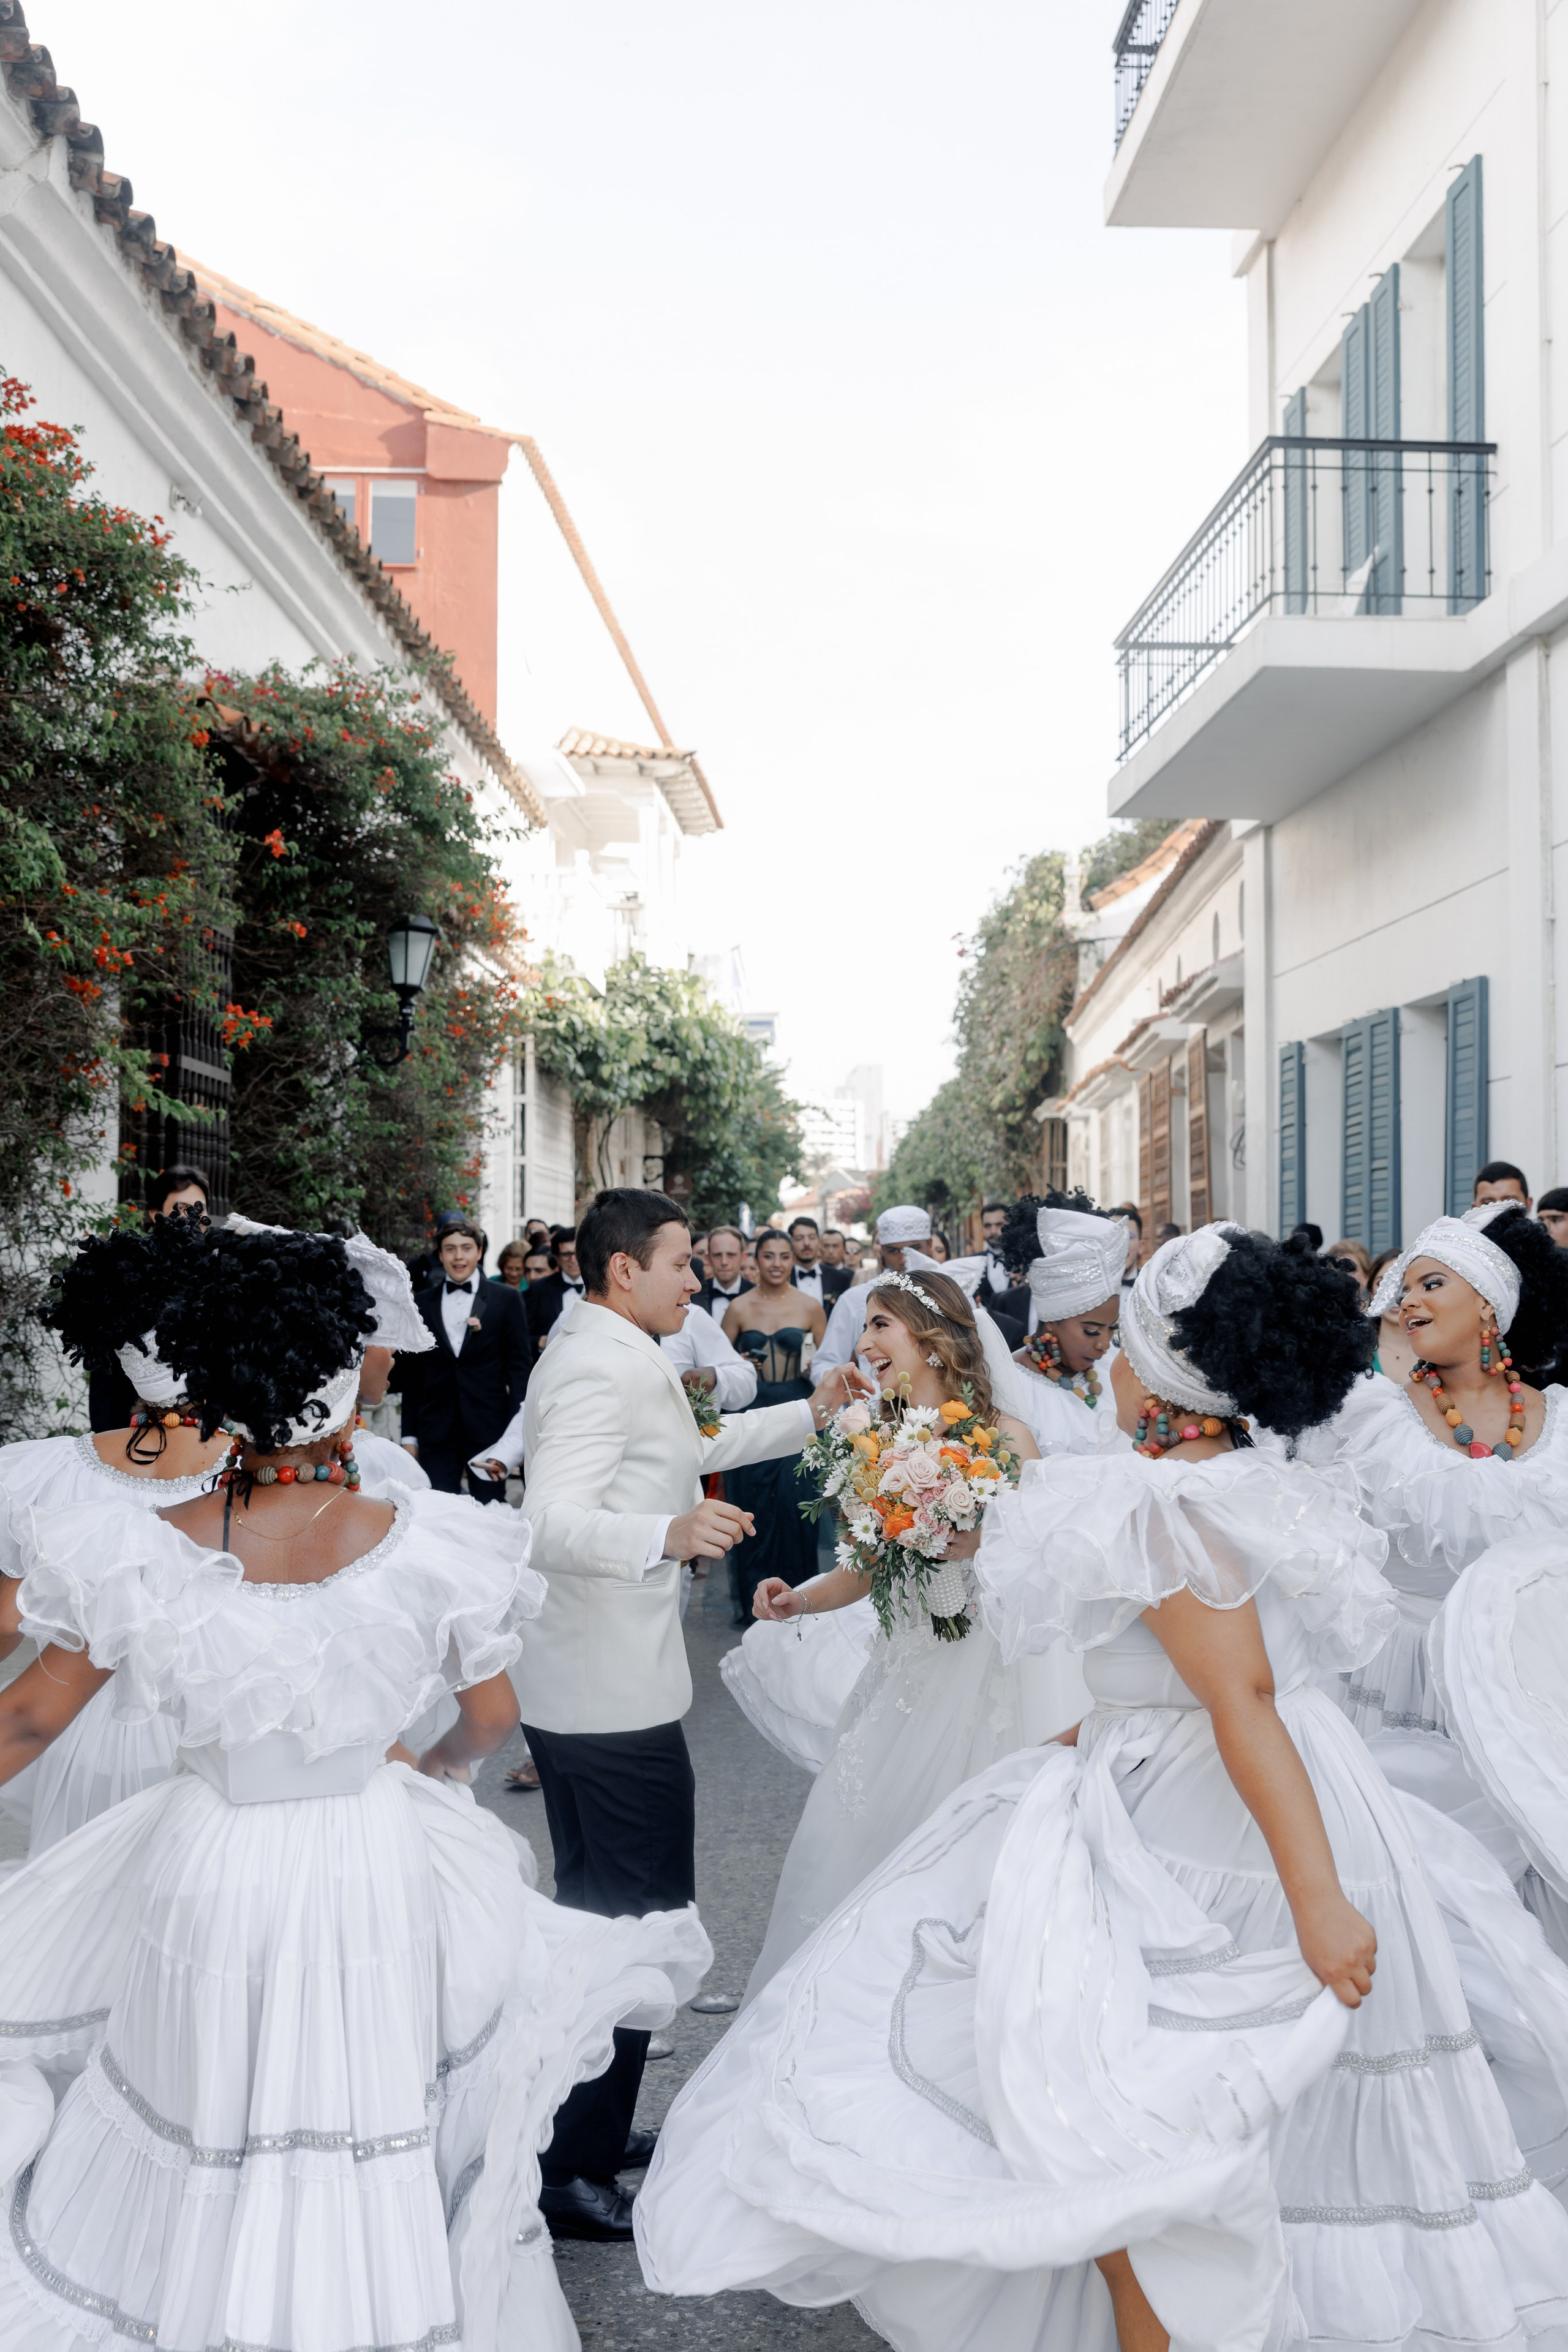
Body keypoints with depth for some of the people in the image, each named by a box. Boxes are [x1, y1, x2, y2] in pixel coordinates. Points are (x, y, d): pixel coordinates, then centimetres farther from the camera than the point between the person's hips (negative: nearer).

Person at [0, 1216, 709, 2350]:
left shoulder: (139, 1556, -19)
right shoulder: (433, 1548, -19)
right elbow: (492, 1718, -3)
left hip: (206, 1875, 0)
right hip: (372, 1874, 0)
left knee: (206, 2126, 25)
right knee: (367, 2127, 24)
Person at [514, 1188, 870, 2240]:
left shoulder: (612, 1357, 14)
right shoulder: (606, 1366, -20)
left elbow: (690, 1450, 28)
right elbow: (553, 1520, -32)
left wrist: (810, 1412, 24)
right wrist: (667, 1534, -48)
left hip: (571, 1691, 11)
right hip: (617, 1699, -11)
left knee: (591, 1915, 22)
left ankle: (577, 2125, 37)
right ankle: (578, 2174, 9)